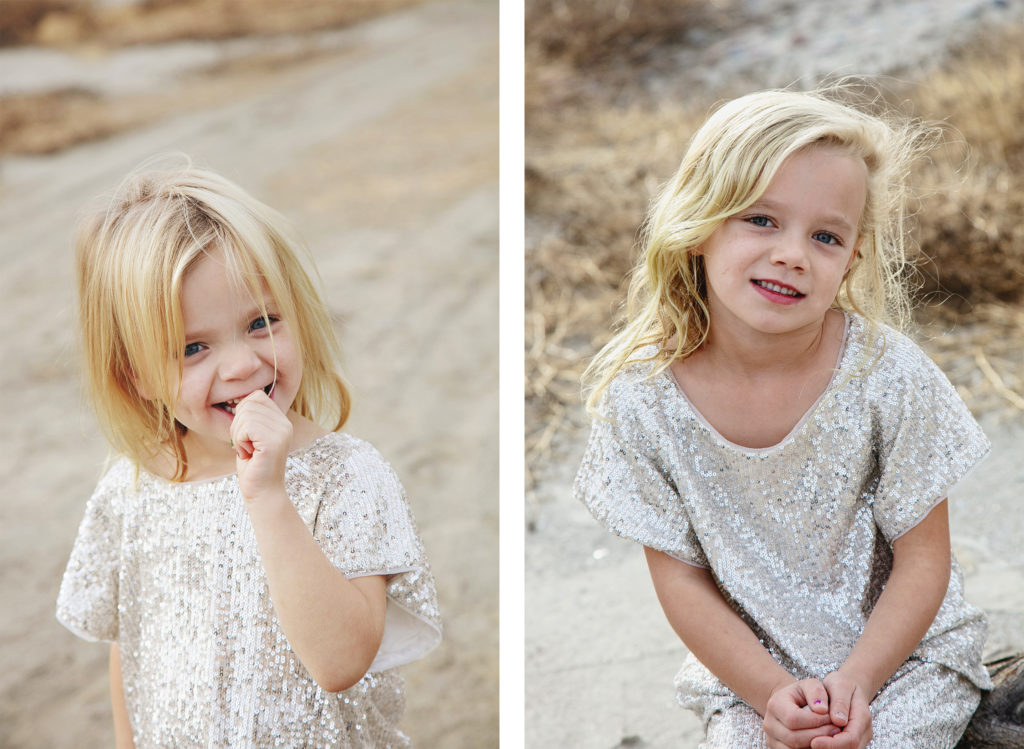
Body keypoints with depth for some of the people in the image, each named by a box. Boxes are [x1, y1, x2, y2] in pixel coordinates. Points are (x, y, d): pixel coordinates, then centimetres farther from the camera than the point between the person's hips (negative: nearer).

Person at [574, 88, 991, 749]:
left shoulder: (887, 372, -17)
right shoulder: (641, 394, -16)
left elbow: (922, 559, -8)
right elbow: (680, 575, -7)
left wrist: (855, 683, -20)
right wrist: (772, 692, -18)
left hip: (904, 650, -1)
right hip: (749, 667, 1)